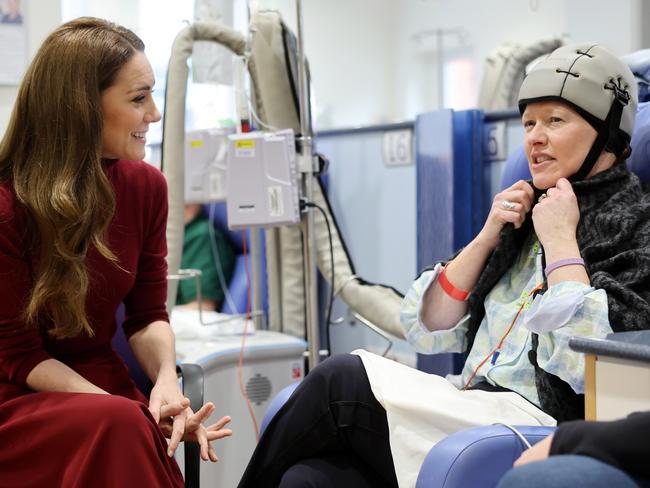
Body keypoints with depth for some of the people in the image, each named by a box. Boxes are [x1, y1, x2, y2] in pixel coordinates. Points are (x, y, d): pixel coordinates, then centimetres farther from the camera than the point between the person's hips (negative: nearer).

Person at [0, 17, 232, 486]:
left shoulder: (146, 186, -2)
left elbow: (148, 315, 4)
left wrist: (167, 380, -18)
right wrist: (130, 412, -23)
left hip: (106, 384, 5)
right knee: (119, 425, -33)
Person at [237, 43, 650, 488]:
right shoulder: (528, 215, 18)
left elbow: (586, 366, -19)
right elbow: (426, 331, 13)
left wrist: (560, 240, -10)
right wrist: (487, 237, 2)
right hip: (471, 413, 6)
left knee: (342, 379, -19)